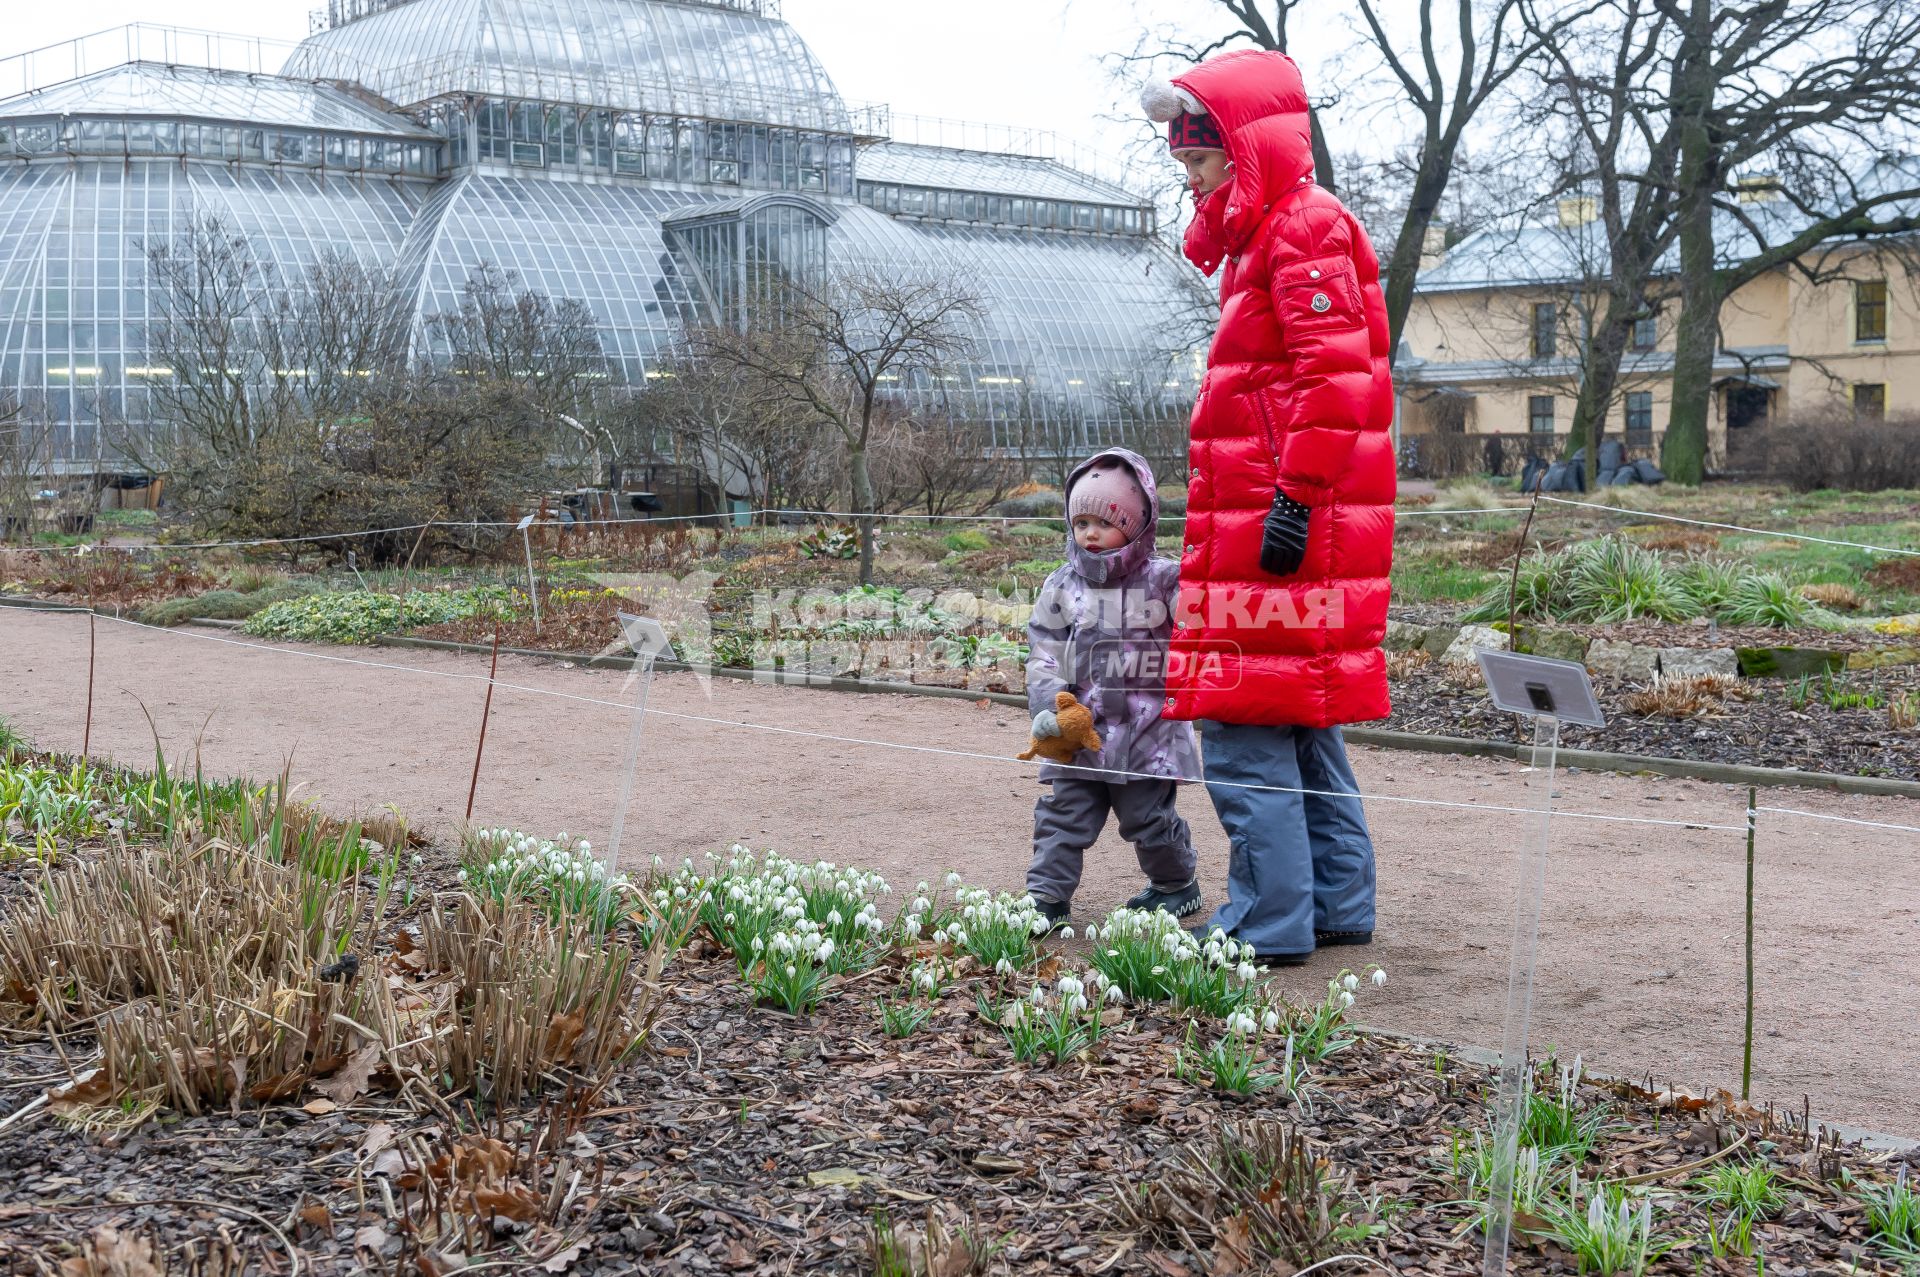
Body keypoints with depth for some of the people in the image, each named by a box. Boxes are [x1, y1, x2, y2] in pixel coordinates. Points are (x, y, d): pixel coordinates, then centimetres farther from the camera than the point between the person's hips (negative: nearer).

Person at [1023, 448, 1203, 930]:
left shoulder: (1166, 580, -5)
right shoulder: (1063, 586, 2)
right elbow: (1042, 655, 2)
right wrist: (1048, 707, -10)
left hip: (1148, 732, -2)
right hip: (1080, 732, 2)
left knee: (1149, 817, 8)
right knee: (1062, 814, 1)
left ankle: (1178, 885, 30)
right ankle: (1046, 898, 8)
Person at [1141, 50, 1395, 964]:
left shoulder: (1305, 228, -9)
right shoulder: (1265, 237, 23)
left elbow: (1337, 376, -20)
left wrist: (1297, 495, -23)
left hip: (1283, 528, -11)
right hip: (1260, 523, 11)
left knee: (1244, 724, -8)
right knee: (1301, 722, 15)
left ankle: (1271, 921, -1)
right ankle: (1338, 903, 23)